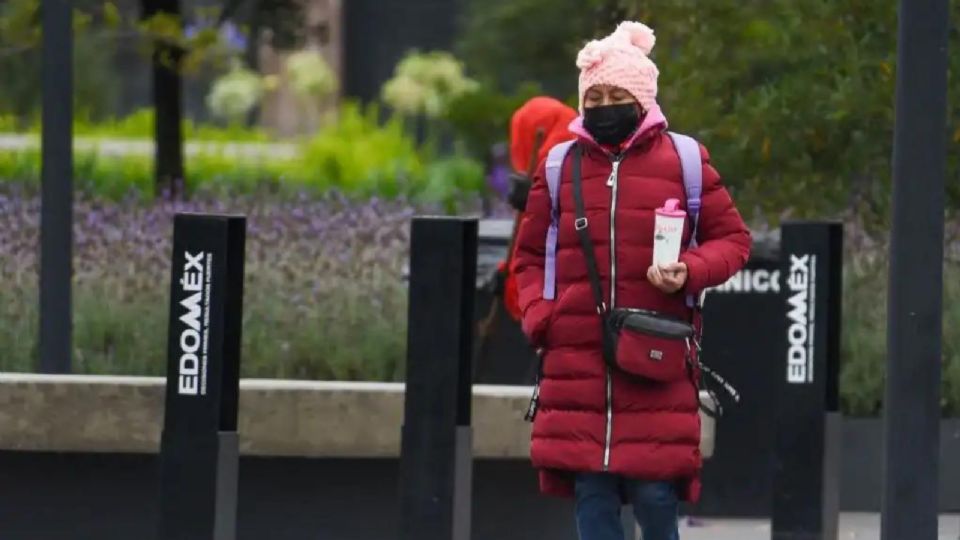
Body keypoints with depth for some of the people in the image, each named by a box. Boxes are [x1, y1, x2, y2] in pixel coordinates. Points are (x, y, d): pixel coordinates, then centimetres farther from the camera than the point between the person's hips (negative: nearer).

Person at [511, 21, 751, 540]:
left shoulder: (683, 161, 4)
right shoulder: (560, 167, 9)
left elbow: (732, 238, 9)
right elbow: (529, 256, 18)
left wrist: (690, 273, -11)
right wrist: (537, 315, 0)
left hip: (656, 359, -2)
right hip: (576, 357, 2)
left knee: (655, 497, -4)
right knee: (592, 497, 0)